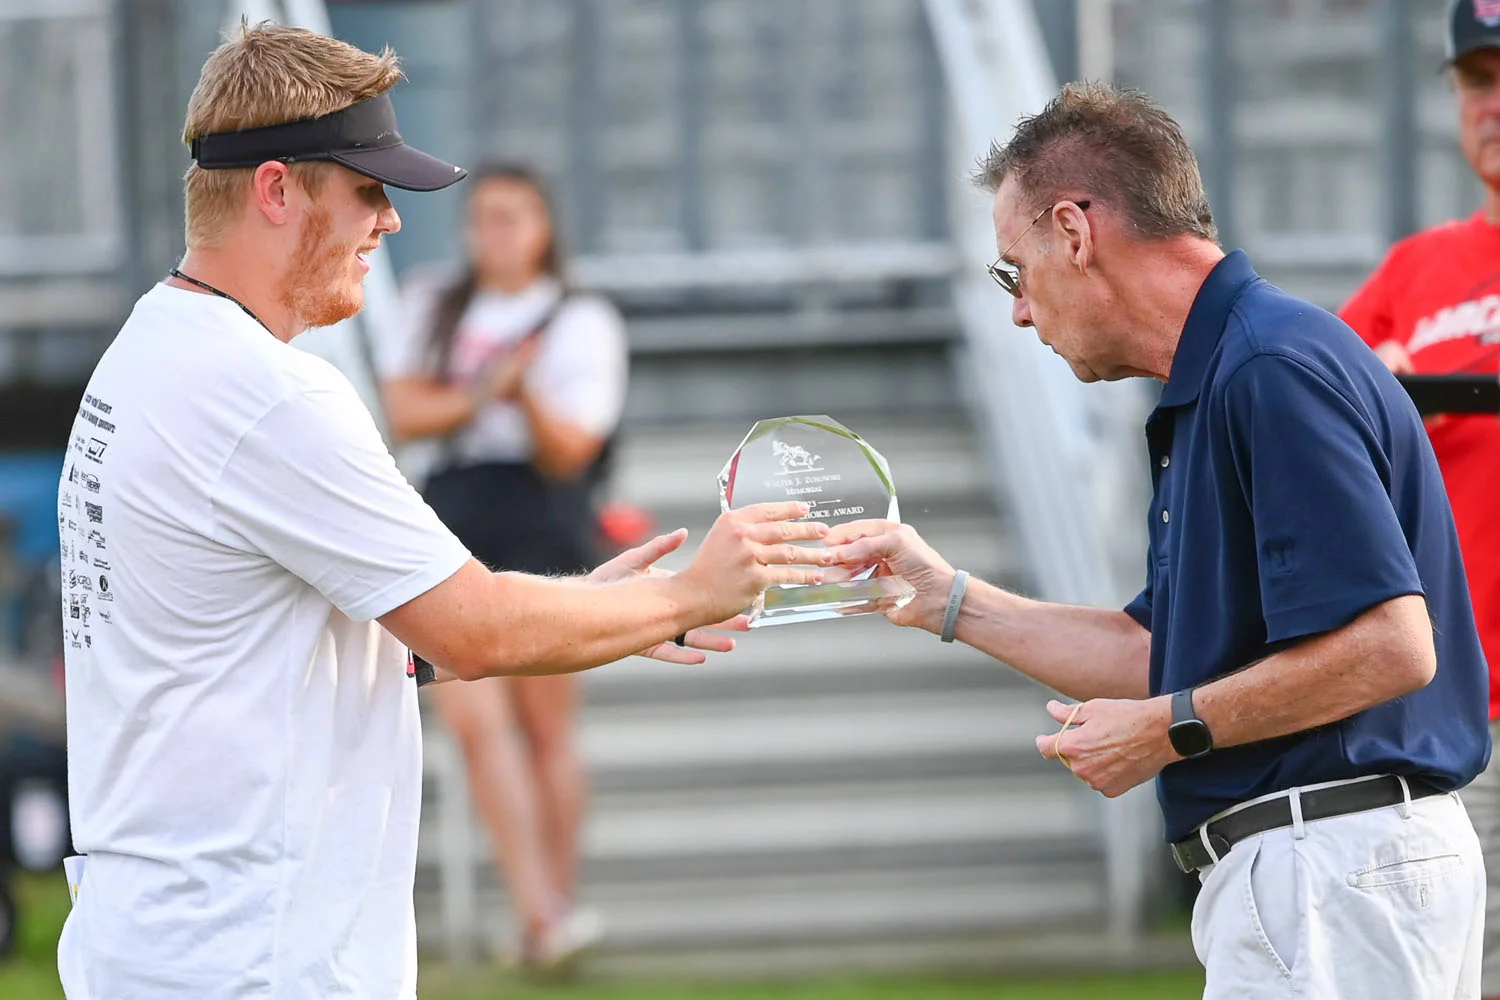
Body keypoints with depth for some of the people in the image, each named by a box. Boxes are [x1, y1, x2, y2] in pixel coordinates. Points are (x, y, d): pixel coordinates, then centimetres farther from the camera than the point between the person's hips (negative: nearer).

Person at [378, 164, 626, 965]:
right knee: (474, 720, -10)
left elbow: (571, 450, -5)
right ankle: (538, 913, -14)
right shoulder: (432, 306, 14)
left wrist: (527, 392, -22)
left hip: (542, 522, -3)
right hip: (454, 515, 3)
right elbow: (404, 413, 3)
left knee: (544, 725, 1)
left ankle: (560, 901, 14)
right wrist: (483, 393, -10)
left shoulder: (582, 322, 3)